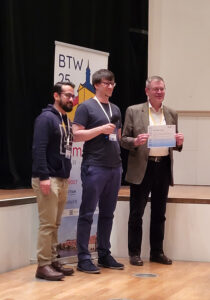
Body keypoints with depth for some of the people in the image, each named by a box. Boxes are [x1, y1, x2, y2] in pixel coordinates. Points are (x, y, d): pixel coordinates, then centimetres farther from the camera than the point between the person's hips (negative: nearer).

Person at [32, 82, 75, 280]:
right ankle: (43, 265, -3)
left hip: (62, 179, 8)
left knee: (55, 224, 11)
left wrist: (67, 175, 13)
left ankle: (53, 261, 17)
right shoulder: (46, 118, -9)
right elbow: (38, 149, -18)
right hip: (48, 180, -8)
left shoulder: (66, 121, 16)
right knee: (47, 224, -7)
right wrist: (44, 177, -24)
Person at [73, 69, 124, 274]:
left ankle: (104, 255, 18)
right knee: (87, 213, -3)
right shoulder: (86, 107, -2)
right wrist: (101, 129, -17)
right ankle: (83, 258, 0)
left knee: (107, 213, 11)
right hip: (94, 166, -7)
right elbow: (76, 135, -10)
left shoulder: (115, 109, 17)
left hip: (115, 166, 7)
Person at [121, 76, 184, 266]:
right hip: (142, 168, -3)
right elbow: (124, 139, 0)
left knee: (159, 213, 10)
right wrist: (135, 142, -20)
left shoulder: (172, 114, 12)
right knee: (136, 213, 2)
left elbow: (175, 145, 16)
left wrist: (179, 142, -6)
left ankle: (157, 252, 19)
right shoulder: (134, 111, 1)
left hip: (163, 167, 4)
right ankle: (134, 253, 10)